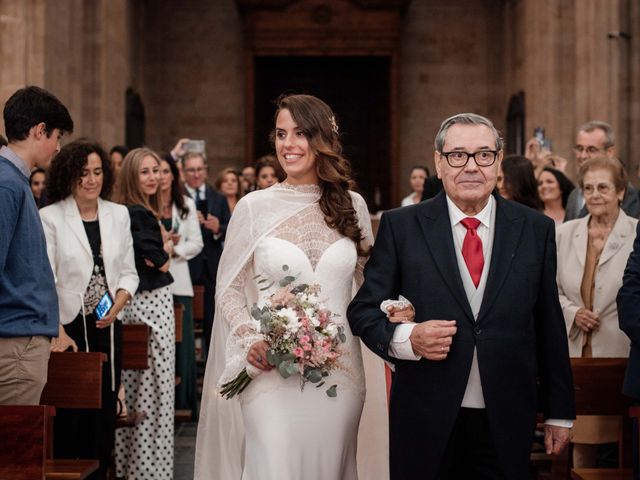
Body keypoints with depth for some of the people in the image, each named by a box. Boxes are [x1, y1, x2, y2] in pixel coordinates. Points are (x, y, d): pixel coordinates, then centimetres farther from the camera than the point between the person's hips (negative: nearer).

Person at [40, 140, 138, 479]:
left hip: (107, 327, 4)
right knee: (68, 415, 0)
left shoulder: (118, 214, 8)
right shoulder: (50, 217, -5)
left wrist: (116, 307, -7)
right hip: (68, 326, -4)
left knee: (104, 411, 7)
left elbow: (128, 273, 11)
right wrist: (58, 333, -15)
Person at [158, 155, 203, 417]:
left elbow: (196, 243, 7)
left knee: (181, 342, 2)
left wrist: (174, 249, -9)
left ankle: (182, 401, 7)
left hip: (177, 280, 3)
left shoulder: (187, 205, 10)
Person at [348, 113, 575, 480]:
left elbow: (550, 325, 6)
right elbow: (364, 310, 1)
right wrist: (406, 338, -19)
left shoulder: (537, 229, 3)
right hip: (425, 421, -1)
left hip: (507, 422, 1)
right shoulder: (401, 226, -1)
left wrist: (559, 412, 9)